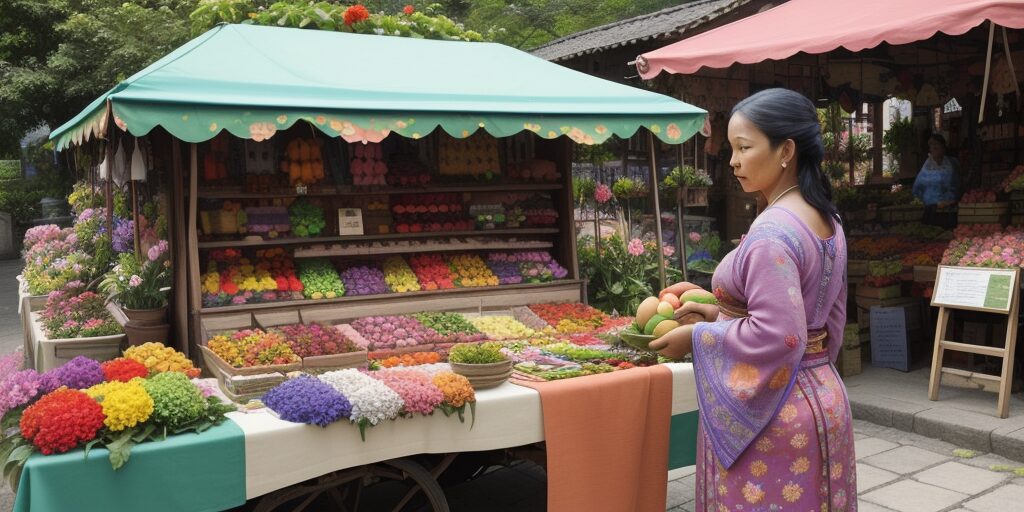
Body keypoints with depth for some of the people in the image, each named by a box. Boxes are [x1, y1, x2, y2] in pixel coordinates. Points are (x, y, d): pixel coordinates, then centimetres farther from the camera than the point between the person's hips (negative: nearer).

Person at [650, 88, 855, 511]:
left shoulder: (772, 232, -22)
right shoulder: (827, 220, 7)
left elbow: (776, 336, -27)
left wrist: (696, 337, -14)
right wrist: (723, 314, 10)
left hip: (771, 414, -9)